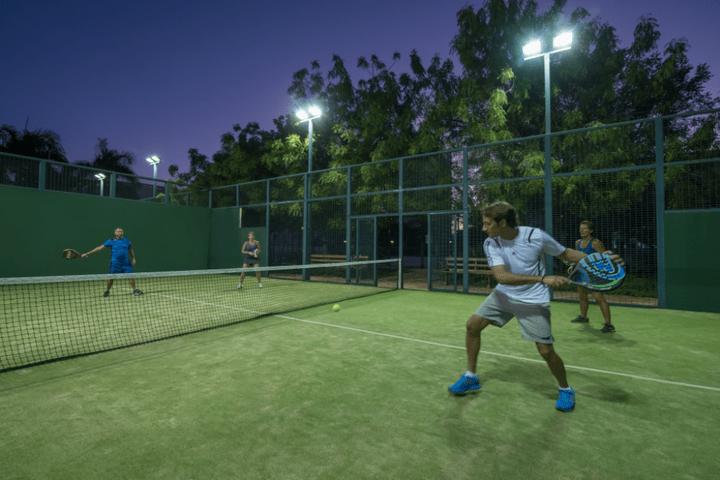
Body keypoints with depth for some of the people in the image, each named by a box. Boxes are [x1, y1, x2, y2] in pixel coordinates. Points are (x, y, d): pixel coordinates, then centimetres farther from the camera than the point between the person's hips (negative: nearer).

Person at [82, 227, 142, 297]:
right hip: (115, 263, -1)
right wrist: (87, 253, 1)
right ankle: (107, 291, 24)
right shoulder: (111, 241, 0)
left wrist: (133, 258, 10)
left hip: (126, 262, 1)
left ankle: (135, 290, 4)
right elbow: (99, 248, 3)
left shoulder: (127, 241, 7)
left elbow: (130, 250, 21)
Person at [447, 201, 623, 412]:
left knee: (546, 351, -5)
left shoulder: (536, 236, -19)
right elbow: (501, 276, -29)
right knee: (472, 325, -4)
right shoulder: (491, 243, -15)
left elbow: (566, 253, -1)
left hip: (533, 301, -3)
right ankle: (470, 379, 16)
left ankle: (565, 390, 30)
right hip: (504, 294, 3)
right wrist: (542, 279, -38)